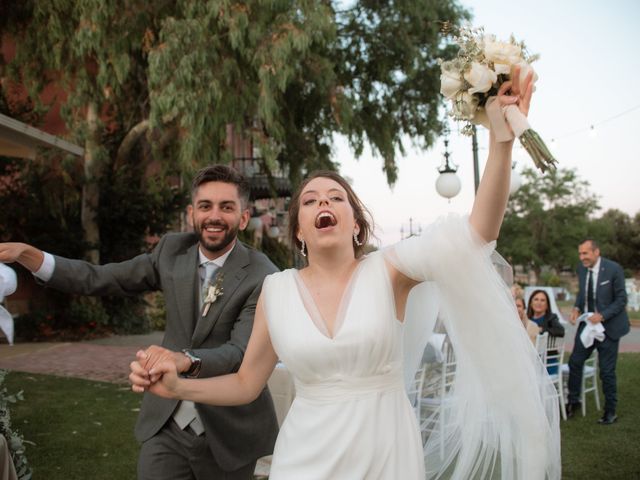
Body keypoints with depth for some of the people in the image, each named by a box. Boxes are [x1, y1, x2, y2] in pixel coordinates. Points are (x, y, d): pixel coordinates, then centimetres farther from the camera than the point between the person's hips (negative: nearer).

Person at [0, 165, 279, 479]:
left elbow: (241, 351, -26)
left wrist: (185, 360, -45)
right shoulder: (172, 250, -2)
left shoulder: (262, 277, -16)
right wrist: (26, 253, -9)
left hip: (228, 431, -2)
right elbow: (99, 279, 2)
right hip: (166, 424, 3)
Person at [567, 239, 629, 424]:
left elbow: (621, 299, -12)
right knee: (575, 362, 7)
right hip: (587, 324, 5)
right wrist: (577, 308, -4)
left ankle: (610, 411, 20)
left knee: (607, 371, 3)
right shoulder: (582, 269, 0)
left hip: (608, 326, -5)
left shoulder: (614, 269, -16)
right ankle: (573, 402, 26)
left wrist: (602, 315, -24)